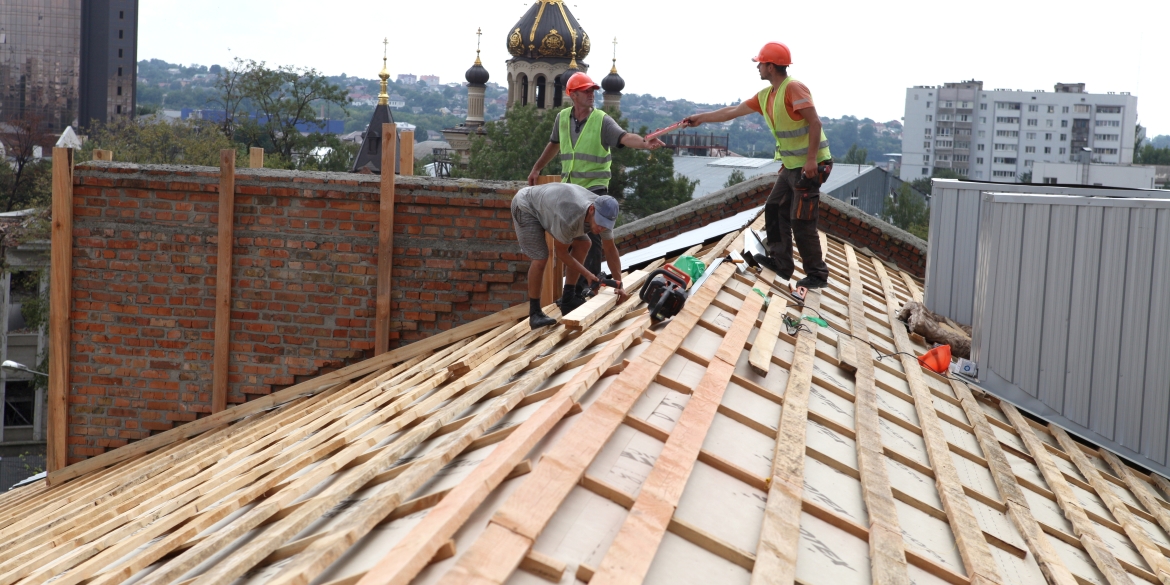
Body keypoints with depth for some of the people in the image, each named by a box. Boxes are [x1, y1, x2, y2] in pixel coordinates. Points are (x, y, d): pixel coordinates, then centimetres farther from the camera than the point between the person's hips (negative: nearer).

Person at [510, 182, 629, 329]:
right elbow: (561, 251, -24)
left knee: (583, 244, 4)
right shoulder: (569, 218, -41)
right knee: (541, 258, -22)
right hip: (525, 206, -8)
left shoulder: (604, 214, -19)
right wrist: (587, 274, -18)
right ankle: (535, 314, -8)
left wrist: (619, 284, -8)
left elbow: (610, 249, -5)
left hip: (545, 205, 8)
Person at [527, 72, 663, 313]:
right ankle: (570, 294, 17)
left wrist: (644, 143, -46)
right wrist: (537, 168, 31)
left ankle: (587, 291, -5)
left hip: (594, 188, -5)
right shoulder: (562, 118, 6)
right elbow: (554, 144, 24)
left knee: (591, 241, -8)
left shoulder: (602, 121, -9)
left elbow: (625, 137, -26)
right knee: (570, 241, 9)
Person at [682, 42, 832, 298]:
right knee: (774, 210, 13)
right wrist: (700, 118, 21)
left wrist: (811, 159, -28)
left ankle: (817, 275, 1)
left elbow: (815, 122, -24)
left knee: (801, 222, -8)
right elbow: (733, 111, 19)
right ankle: (781, 263, 21)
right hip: (791, 165, 10)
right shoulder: (765, 95, 10)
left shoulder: (793, 88, -18)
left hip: (811, 165, -10)